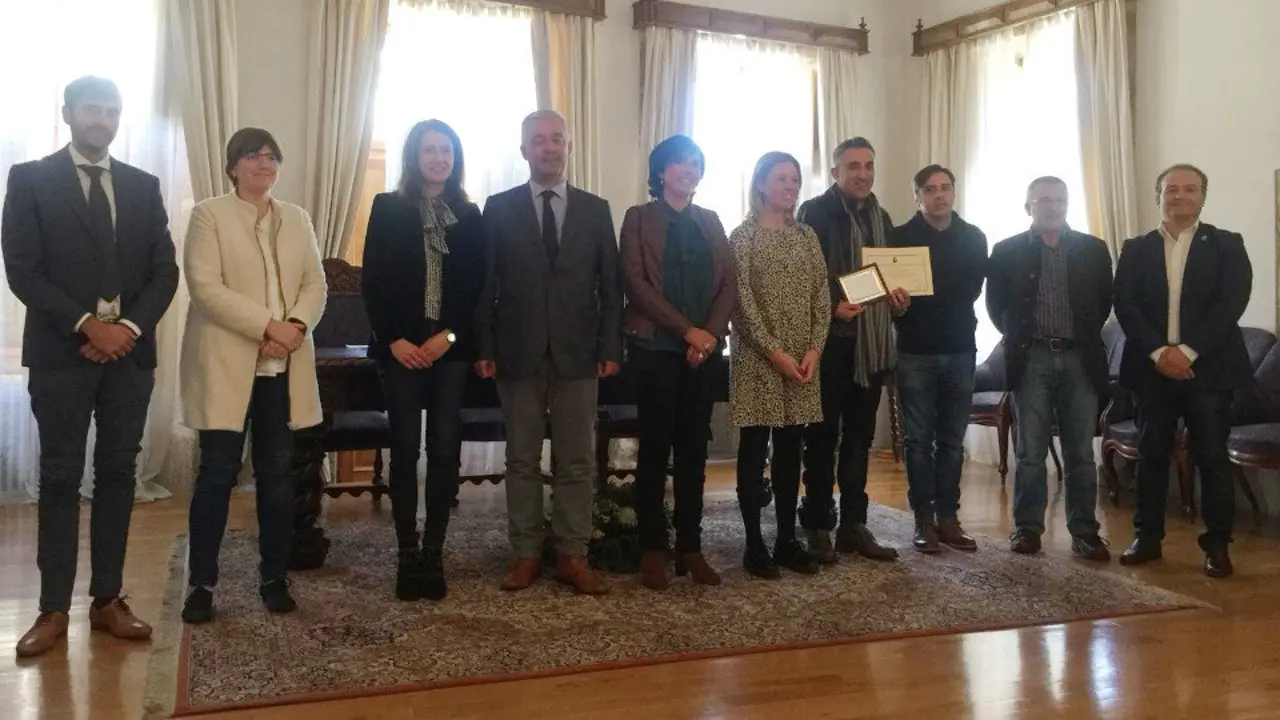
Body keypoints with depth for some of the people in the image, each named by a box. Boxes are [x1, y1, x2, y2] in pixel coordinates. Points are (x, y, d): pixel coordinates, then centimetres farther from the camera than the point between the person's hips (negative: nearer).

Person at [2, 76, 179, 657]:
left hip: (130, 350, 3)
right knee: (60, 477, 2)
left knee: (118, 473, 6)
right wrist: (86, 324, -15)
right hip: (61, 351, -3)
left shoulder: (143, 186, 11)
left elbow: (164, 270, 6)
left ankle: (108, 600, 15)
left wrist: (130, 326, -9)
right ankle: (54, 609, 10)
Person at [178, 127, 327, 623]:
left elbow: (315, 284, 8)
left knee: (278, 474, 7)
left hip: (284, 367, 4)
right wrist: (267, 326, -18)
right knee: (217, 474, -2)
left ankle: (275, 577, 18)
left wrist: (296, 325, -12)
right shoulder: (209, 214, 0)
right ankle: (202, 583, 10)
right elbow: (205, 287, -11)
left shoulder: (298, 220, 15)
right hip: (227, 364, -4)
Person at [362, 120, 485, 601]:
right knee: (405, 449, 0)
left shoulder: (469, 215, 9)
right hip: (401, 348, -1)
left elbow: (477, 286, 4)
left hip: (451, 348, 2)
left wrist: (449, 335, -9)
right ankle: (407, 554, 8)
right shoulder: (388, 208, 4)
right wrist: (393, 339, -11)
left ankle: (434, 553, 9)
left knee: (445, 450, 1)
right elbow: (373, 281, -1)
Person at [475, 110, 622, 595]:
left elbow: (611, 285, 6)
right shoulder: (499, 208, 5)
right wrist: (484, 347, -3)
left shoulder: (596, 209, 8)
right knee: (522, 459, 6)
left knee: (577, 461, 4)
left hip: (577, 353, 1)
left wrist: (610, 347, -1)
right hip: (518, 352, -1)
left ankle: (572, 556, 13)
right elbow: (486, 283, 3)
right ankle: (525, 553, 15)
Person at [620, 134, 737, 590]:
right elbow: (636, 282, -8)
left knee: (694, 448, 5)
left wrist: (710, 333, -9)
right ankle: (652, 549, 7)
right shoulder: (639, 217, 3)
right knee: (655, 447, 0)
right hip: (656, 346, -4)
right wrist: (686, 330, -15)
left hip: (705, 348, 4)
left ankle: (690, 547, 12)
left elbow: (729, 284, 8)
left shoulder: (710, 221, 16)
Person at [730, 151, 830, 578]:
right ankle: (754, 544, 7)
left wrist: (814, 349, -6)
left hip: (803, 358, 5)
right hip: (758, 358, -5)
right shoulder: (743, 235, -3)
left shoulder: (807, 236, 12)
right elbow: (743, 301, -11)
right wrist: (776, 352, -16)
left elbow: (822, 298, 7)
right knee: (754, 449, 0)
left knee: (790, 450, 9)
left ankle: (787, 540, 17)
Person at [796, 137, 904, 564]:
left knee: (860, 436, 10)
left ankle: (853, 525, 17)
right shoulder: (815, 213, -4)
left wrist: (898, 297, 2)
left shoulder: (881, 219, 17)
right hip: (828, 339, -6)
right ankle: (818, 527, 7)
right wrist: (831, 305, -22)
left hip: (871, 343, 6)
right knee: (822, 436, 0)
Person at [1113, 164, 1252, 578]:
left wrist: (1188, 351, -17)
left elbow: (1232, 303, -7)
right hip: (1152, 368, 2)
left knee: (1213, 458, 0)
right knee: (1151, 455, 7)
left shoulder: (1227, 245, 5)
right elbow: (1125, 305, -1)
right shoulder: (1136, 249, 10)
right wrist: (1160, 352, -14)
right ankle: (1148, 537, 16)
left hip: (1208, 367, -2)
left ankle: (1217, 544, 9)